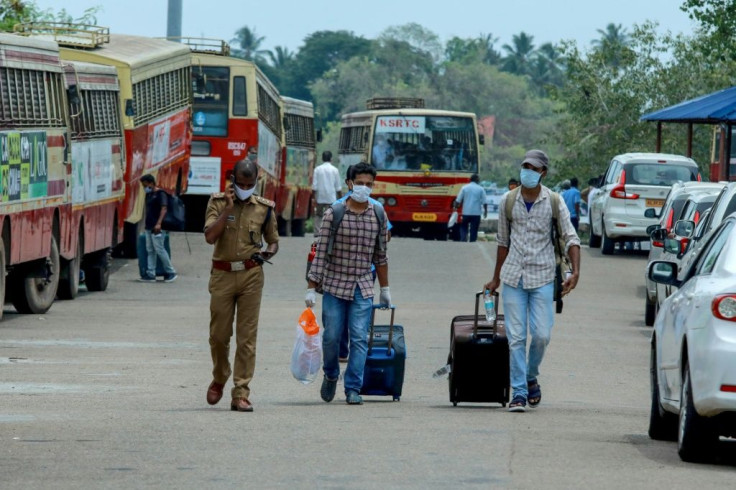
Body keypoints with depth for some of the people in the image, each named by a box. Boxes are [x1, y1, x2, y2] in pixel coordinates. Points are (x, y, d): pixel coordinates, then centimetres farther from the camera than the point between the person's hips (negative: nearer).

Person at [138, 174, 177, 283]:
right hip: (149, 227, 10)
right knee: (150, 250, 7)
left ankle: (171, 272, 0)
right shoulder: (148, 195, 18)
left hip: (157, 228, -9)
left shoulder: (160, 194, -9)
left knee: (159, 249, -8)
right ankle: (150, 274, 7)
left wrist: (159, 223, -28)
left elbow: (164, 209, -18)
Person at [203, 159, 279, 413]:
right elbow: (210, 236, -11)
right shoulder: (218, 202, 2)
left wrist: (268, 253, -6)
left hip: (251, 275, 0)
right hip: (222, 274, 0)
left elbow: (273, 240, 17)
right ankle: (219, 380, 31)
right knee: (219, 334, 5)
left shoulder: (264, 208, 6)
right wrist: (228, 208, -14)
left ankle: (241, 394, -2)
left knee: (247, 337, -3)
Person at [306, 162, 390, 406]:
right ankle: (330, 375, 30)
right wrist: (311, 287, -8)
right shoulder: (333, 214, -4)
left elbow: (380, 256, 14)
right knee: (331, 337, 2)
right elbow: (320, 253, -5)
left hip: (363, 288, 2)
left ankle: (353, 389, 0)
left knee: (359, 339, -5)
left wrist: (385, 288, 17)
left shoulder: (378, 217, 5)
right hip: (334, 285, -2)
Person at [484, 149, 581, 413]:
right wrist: (496, 279, 18)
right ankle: (519, 392, -1)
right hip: (513, 277, 1)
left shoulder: (554, 202, -1)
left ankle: (531, 379, 19)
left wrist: (575, 273, -15)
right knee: (516, 337, -4)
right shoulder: (508, 201, 5)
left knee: (541, 334, -7)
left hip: (542, 278, -1)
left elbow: (571, 239, -2)